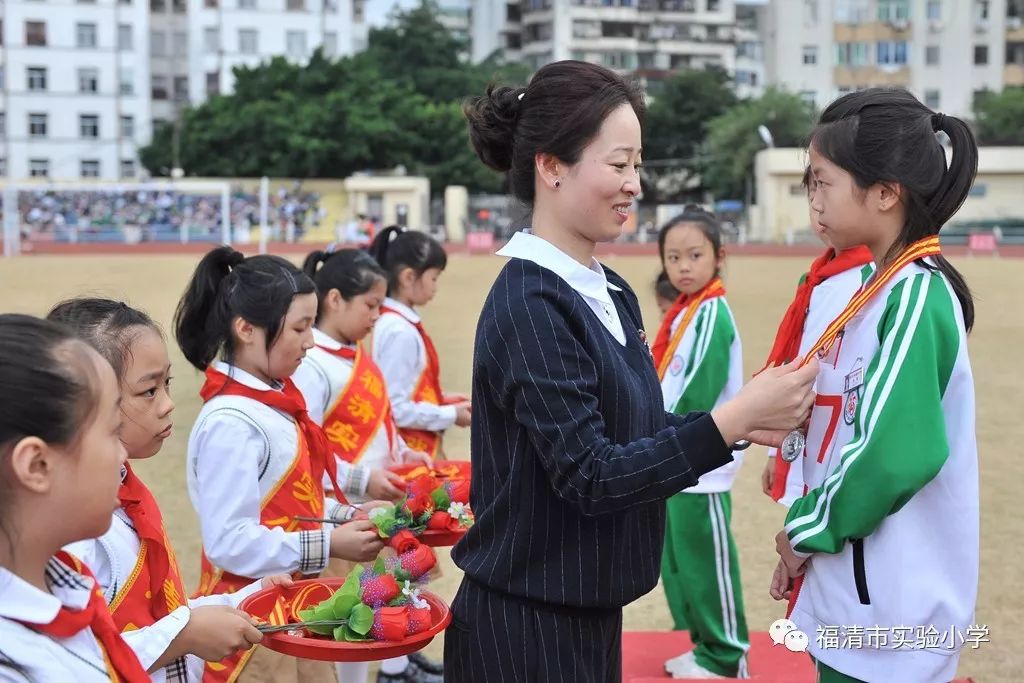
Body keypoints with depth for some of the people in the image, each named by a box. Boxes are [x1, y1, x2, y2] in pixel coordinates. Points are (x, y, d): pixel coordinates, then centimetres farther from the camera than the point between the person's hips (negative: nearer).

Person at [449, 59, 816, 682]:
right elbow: (588, 477, -23)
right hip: (526, 629, -8)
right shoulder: (528, 306, -20)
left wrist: (743, 421, -4)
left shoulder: (611, 292, 7)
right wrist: (733, 420, -25)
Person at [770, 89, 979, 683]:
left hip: (889, 609, -8)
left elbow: (895, 453, -25)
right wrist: (809, 532, 9)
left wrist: (807, 530, -12)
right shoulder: (882, 288, 8)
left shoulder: (914, 296, -18)